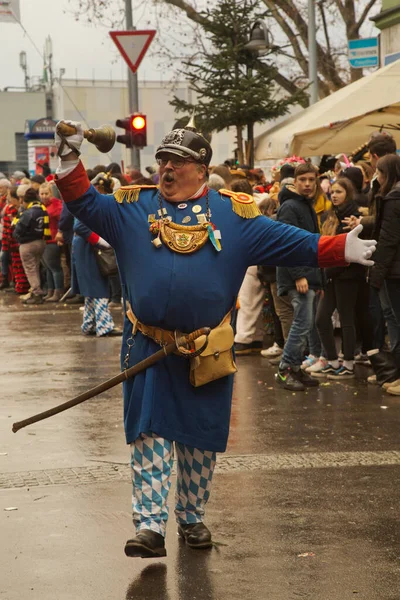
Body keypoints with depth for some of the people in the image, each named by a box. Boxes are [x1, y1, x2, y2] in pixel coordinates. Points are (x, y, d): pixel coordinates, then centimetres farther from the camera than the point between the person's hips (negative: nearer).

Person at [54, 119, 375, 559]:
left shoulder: (233, 214, 2)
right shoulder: (131, 208, 5)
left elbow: (287, 240, -1)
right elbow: (86, 205, -3)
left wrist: (341, 249, -10)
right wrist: (70, 161, -17)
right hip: (148, 350, 0)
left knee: (200, 439, 10)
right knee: (148, 433, -5)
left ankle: (192, 518, 27)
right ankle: (150, 525, -4)